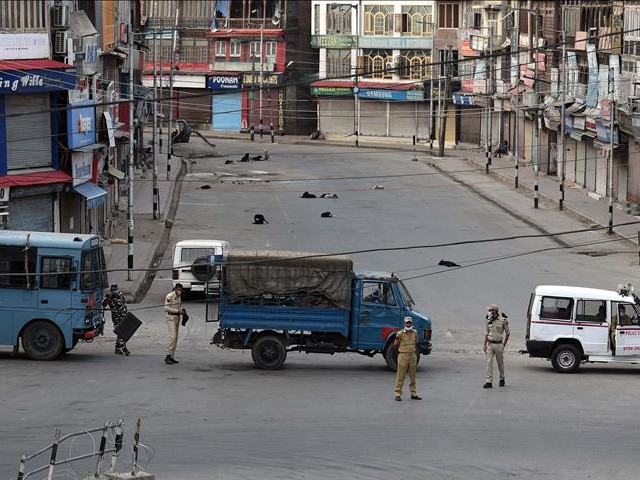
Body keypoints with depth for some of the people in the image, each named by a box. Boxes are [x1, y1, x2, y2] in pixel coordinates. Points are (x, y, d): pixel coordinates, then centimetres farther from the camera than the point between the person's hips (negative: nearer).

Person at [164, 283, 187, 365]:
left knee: (175, 338, 8)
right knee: (173, 337, -18)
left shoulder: (179, 296, 12)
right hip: (171, 317, -9)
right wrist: (178, 311, -19)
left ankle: (171, 357, 11)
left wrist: (182, 310, 3)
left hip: (177, 318, 9)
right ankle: (168, 356, -20)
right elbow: (166, 308, -17)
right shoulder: (169, 296, -12)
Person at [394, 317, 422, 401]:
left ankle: (413, 393, 18)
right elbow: (396, 345, 3)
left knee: (412, 376, 11)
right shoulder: (400, 334, -10)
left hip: (412, 356, 5)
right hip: (403, 356, -5)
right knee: (401, 376, -3)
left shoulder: (414, 333, 5)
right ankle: (398, 394, 1)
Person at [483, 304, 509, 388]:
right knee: (489, 362, -8)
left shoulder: (503, 321, -5)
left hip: (498, 345, -3)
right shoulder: (489, 322, 7)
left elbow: (507, 333, 3)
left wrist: (504, 345, 1)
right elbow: (486, 334, 11)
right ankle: (489, 381, -10)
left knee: (500, 362, 9)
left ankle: (502, 379, 30)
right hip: (490, 344, 3)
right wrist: (485, 345, 4)